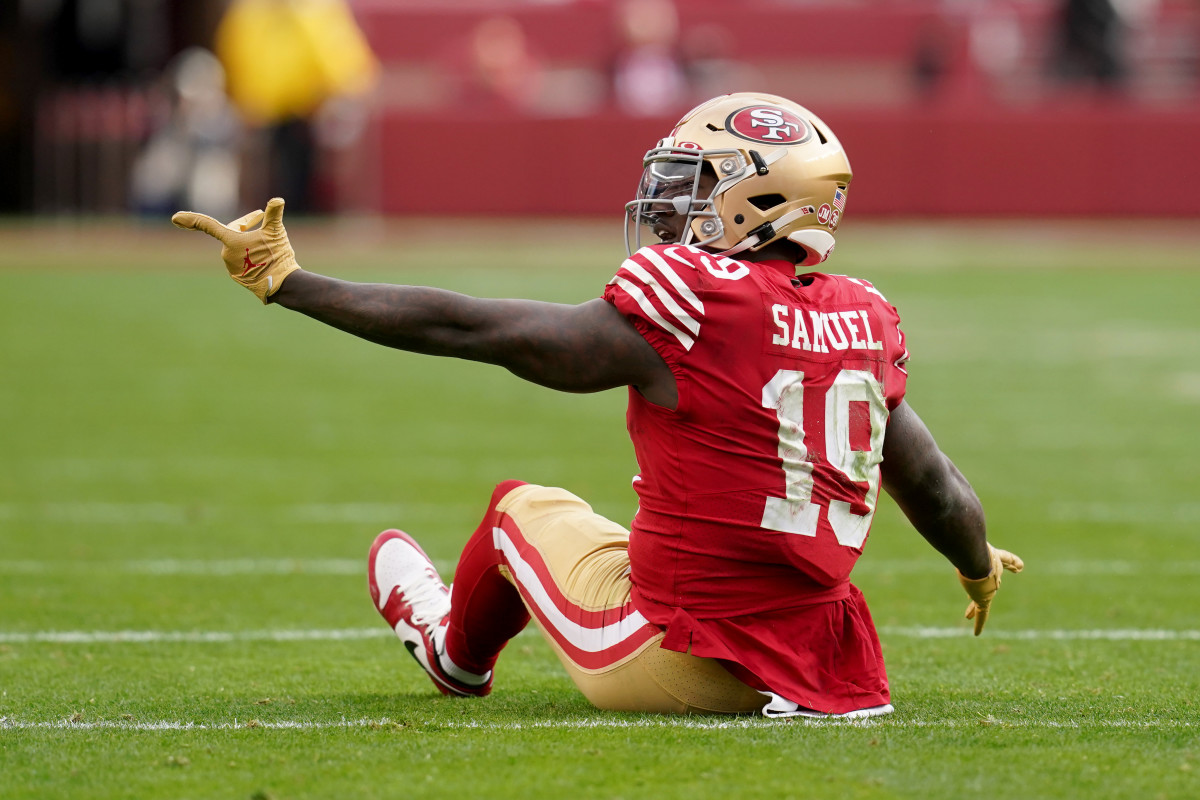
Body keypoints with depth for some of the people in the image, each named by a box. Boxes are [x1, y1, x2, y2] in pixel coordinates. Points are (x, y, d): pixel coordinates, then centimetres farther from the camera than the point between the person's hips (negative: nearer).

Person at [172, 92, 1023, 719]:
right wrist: (980, 568, 35)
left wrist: (289, 284, -7)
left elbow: (465, 327, -13)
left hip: (676, 663, -4)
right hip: (810, 658, 5)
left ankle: (457, 648, 52)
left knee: (522, 504, 24)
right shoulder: (862, 324, 2)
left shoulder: (687, 309, -16)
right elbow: (936, 489, 12)